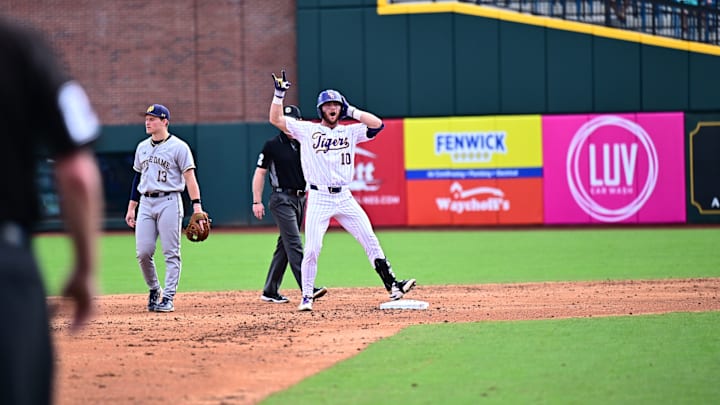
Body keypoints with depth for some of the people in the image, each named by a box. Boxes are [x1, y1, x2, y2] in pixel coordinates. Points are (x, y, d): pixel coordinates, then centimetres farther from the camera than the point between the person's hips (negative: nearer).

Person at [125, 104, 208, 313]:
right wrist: (131, 207, 16)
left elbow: (190, 178, -9)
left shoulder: (178, 147, -4)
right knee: (143, 252, 0)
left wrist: (197, 207, -18)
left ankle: (168, 298, -2)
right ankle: (154, 290, 19)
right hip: (146, 203, 6)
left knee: (171, 253, -5)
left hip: (169, 202, -6)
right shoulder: (142, 147, 15)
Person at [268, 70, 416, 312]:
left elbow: (377, 124, 0)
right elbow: (275, 119, 0)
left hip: (344, 198, 3)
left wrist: (351, 111, 3)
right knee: (312, 249, -9)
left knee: (371, 242, 0)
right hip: (319, 199, -3)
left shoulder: (350, 131, 11)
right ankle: (307, 297, 3)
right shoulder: (307, 130, 5)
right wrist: (279, 94, -9)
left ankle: (392, 287, 4)